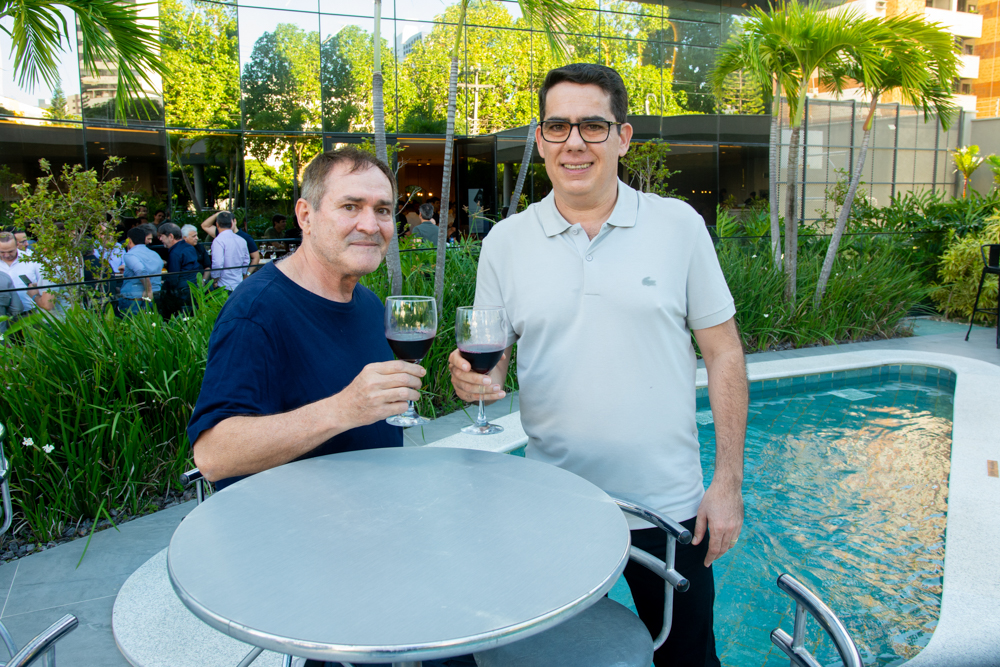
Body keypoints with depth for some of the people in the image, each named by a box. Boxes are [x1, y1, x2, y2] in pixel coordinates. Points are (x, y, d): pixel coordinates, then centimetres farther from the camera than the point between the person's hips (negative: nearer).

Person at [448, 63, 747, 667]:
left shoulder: (679, 226, -4)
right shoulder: (505, 242, 0)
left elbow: (724, 353, -1)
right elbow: (489, 362, 5)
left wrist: (729, 482, -4)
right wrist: (475, 380, -19)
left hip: (668, 504, -1)